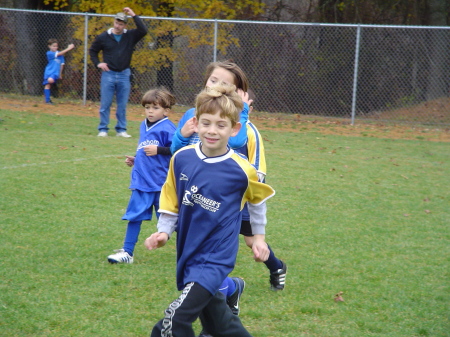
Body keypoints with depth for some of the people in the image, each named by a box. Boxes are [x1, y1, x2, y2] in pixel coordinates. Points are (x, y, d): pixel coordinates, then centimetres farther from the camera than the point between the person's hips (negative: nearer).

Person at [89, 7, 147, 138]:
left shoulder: (130, 36, 1)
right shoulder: (104, 37, 1)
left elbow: (143, 30, -15)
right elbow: (92, 50, 14)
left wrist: (134, 15, -14)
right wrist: (98, 63, 0)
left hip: (124, 75, 1)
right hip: (108, 74, -1)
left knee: (122, 105, 5)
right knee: (105, 104, 0)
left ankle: (121, 130, 11)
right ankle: (103, 129, 5)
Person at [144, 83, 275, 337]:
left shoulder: (241, 170, -14)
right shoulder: (181, 159, -5)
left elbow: (258, 199, 7)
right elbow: (171, 201, 9)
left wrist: (259, 236, 15)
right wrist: (164, 231, -4)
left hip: (216, 257, -5)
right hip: (188, 254, 5)